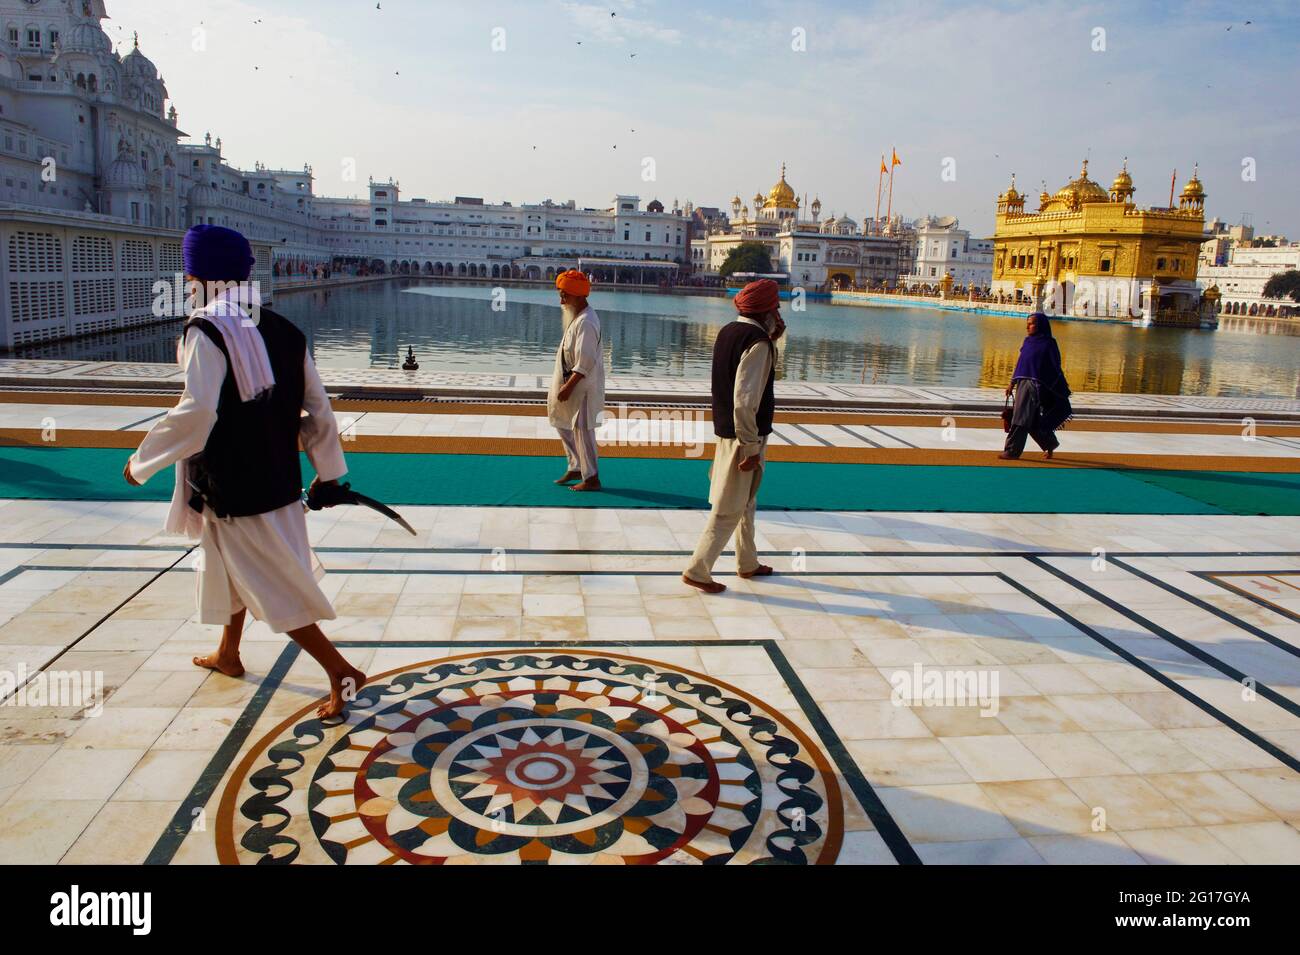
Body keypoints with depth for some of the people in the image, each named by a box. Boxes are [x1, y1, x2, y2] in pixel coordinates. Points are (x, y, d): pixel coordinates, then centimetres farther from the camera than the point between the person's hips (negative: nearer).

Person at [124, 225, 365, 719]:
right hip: (279, 479, 8)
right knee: (234, 566, 28)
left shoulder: (207, 331, -17)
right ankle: (228, 656, 46)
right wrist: (327, 471, 14)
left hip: (233, 488, -8)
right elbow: (318, 409, 4)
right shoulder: (282, 330, 3)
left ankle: (340, 672, 1)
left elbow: (197, 413, -28)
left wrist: (142, 460, -13)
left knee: (272, 590, 1)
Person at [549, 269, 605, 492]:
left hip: (583, 388, -10)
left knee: (582, 430, -4)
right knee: (563, 424, 18)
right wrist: (562, 386, 18)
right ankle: (576, 468, 29)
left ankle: (591, 478, 5)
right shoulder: (577, 317, 11)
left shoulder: (586, 322, -21)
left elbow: (585, 363, -26)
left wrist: (568, 387, -25)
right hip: (571, 384, 10)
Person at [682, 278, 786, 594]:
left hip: (726, 430, 9)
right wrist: (751, 447, -22)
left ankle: (747, 563, 36)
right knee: (729, 509, 1)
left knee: (746, 502, 22)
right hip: (744, 436, -9)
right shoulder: (757, 342, -21)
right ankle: (697, 571, 8)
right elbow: (745, 401, -27)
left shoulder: (729, 332, 6)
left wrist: (772, 340, 9)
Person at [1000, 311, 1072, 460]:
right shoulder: (1028, 341, 13)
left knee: (1021, 418, -10)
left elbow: (1055, 369, -6)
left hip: (1036, 385, -7)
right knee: (1033, 421, 12)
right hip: (1023, 383, 7)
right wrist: (1012, 382, 14)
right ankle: (1050, 444, 30)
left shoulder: (1048, 344, -7)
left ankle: (1012, 451, -7)